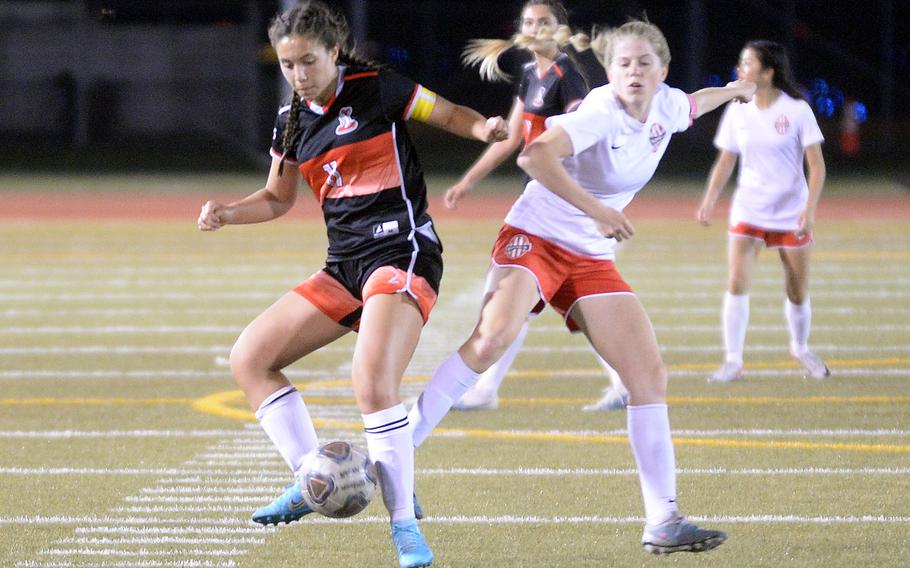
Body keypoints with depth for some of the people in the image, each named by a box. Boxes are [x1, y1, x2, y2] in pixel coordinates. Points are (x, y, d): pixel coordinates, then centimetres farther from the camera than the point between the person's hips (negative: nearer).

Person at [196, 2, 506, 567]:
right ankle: (313, 482, 3)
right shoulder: (293, 121, 11)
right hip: (344, 266, 8)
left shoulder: (375, 90, -7)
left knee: (373, 382, -27)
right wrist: (226, 213, 4)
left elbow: (449, 114, 4)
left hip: (401, 252, -8)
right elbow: (277, 199, 22)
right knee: (249, 359, 1)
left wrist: (485, 128, -17)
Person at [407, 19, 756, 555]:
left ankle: (663, 522, -1)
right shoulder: (602, 113, -20)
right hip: (535, 237, -7)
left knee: (650, 374, -4)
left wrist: (731, 91, 46)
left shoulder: (666, 107, 4)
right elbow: (535, 156, -36)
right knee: (494, 336, -32)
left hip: (592, 259, 7)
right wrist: (597, 211, -33)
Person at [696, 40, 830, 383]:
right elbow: (725, 161, 11)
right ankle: (733, 361, -9)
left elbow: (816, 165, -8)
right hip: (748, 213, 2)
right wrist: (709, 201, -2)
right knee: (736, 284, -14)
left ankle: (801, 349, 31)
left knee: (798, 294, 5)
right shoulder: (737, 112, 1)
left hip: (791, 216, -2)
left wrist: (810, 210, -18)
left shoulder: (797, 110, -9)